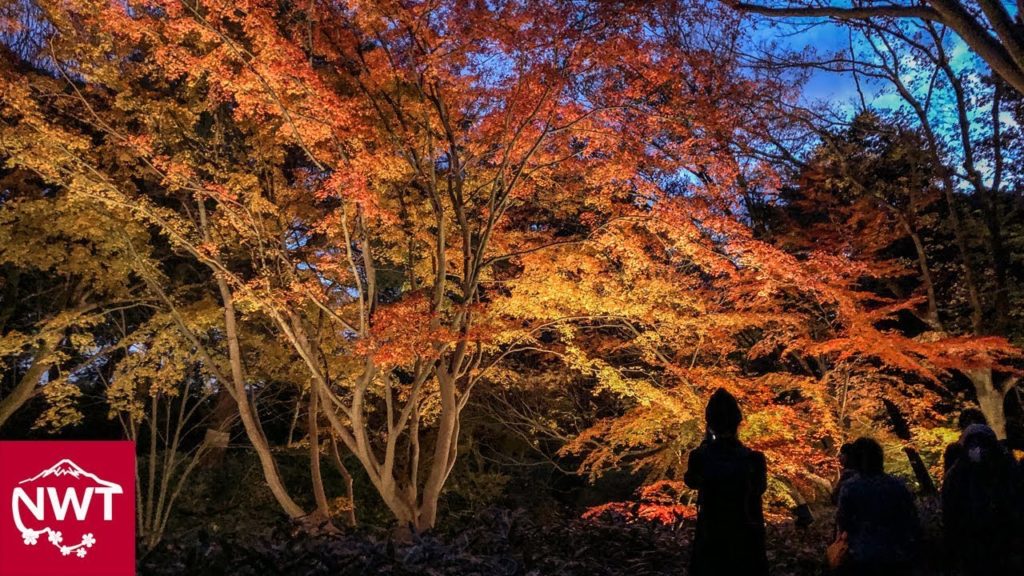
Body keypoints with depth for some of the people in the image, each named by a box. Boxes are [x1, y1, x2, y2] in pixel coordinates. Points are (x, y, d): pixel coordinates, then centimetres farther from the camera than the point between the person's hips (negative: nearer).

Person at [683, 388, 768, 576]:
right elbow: (760, 488, -1)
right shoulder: (753, 459, -22)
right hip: (746, 539, 0)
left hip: (710, 538, 1)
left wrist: (706, 442, 4)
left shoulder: (700, 458, -20)